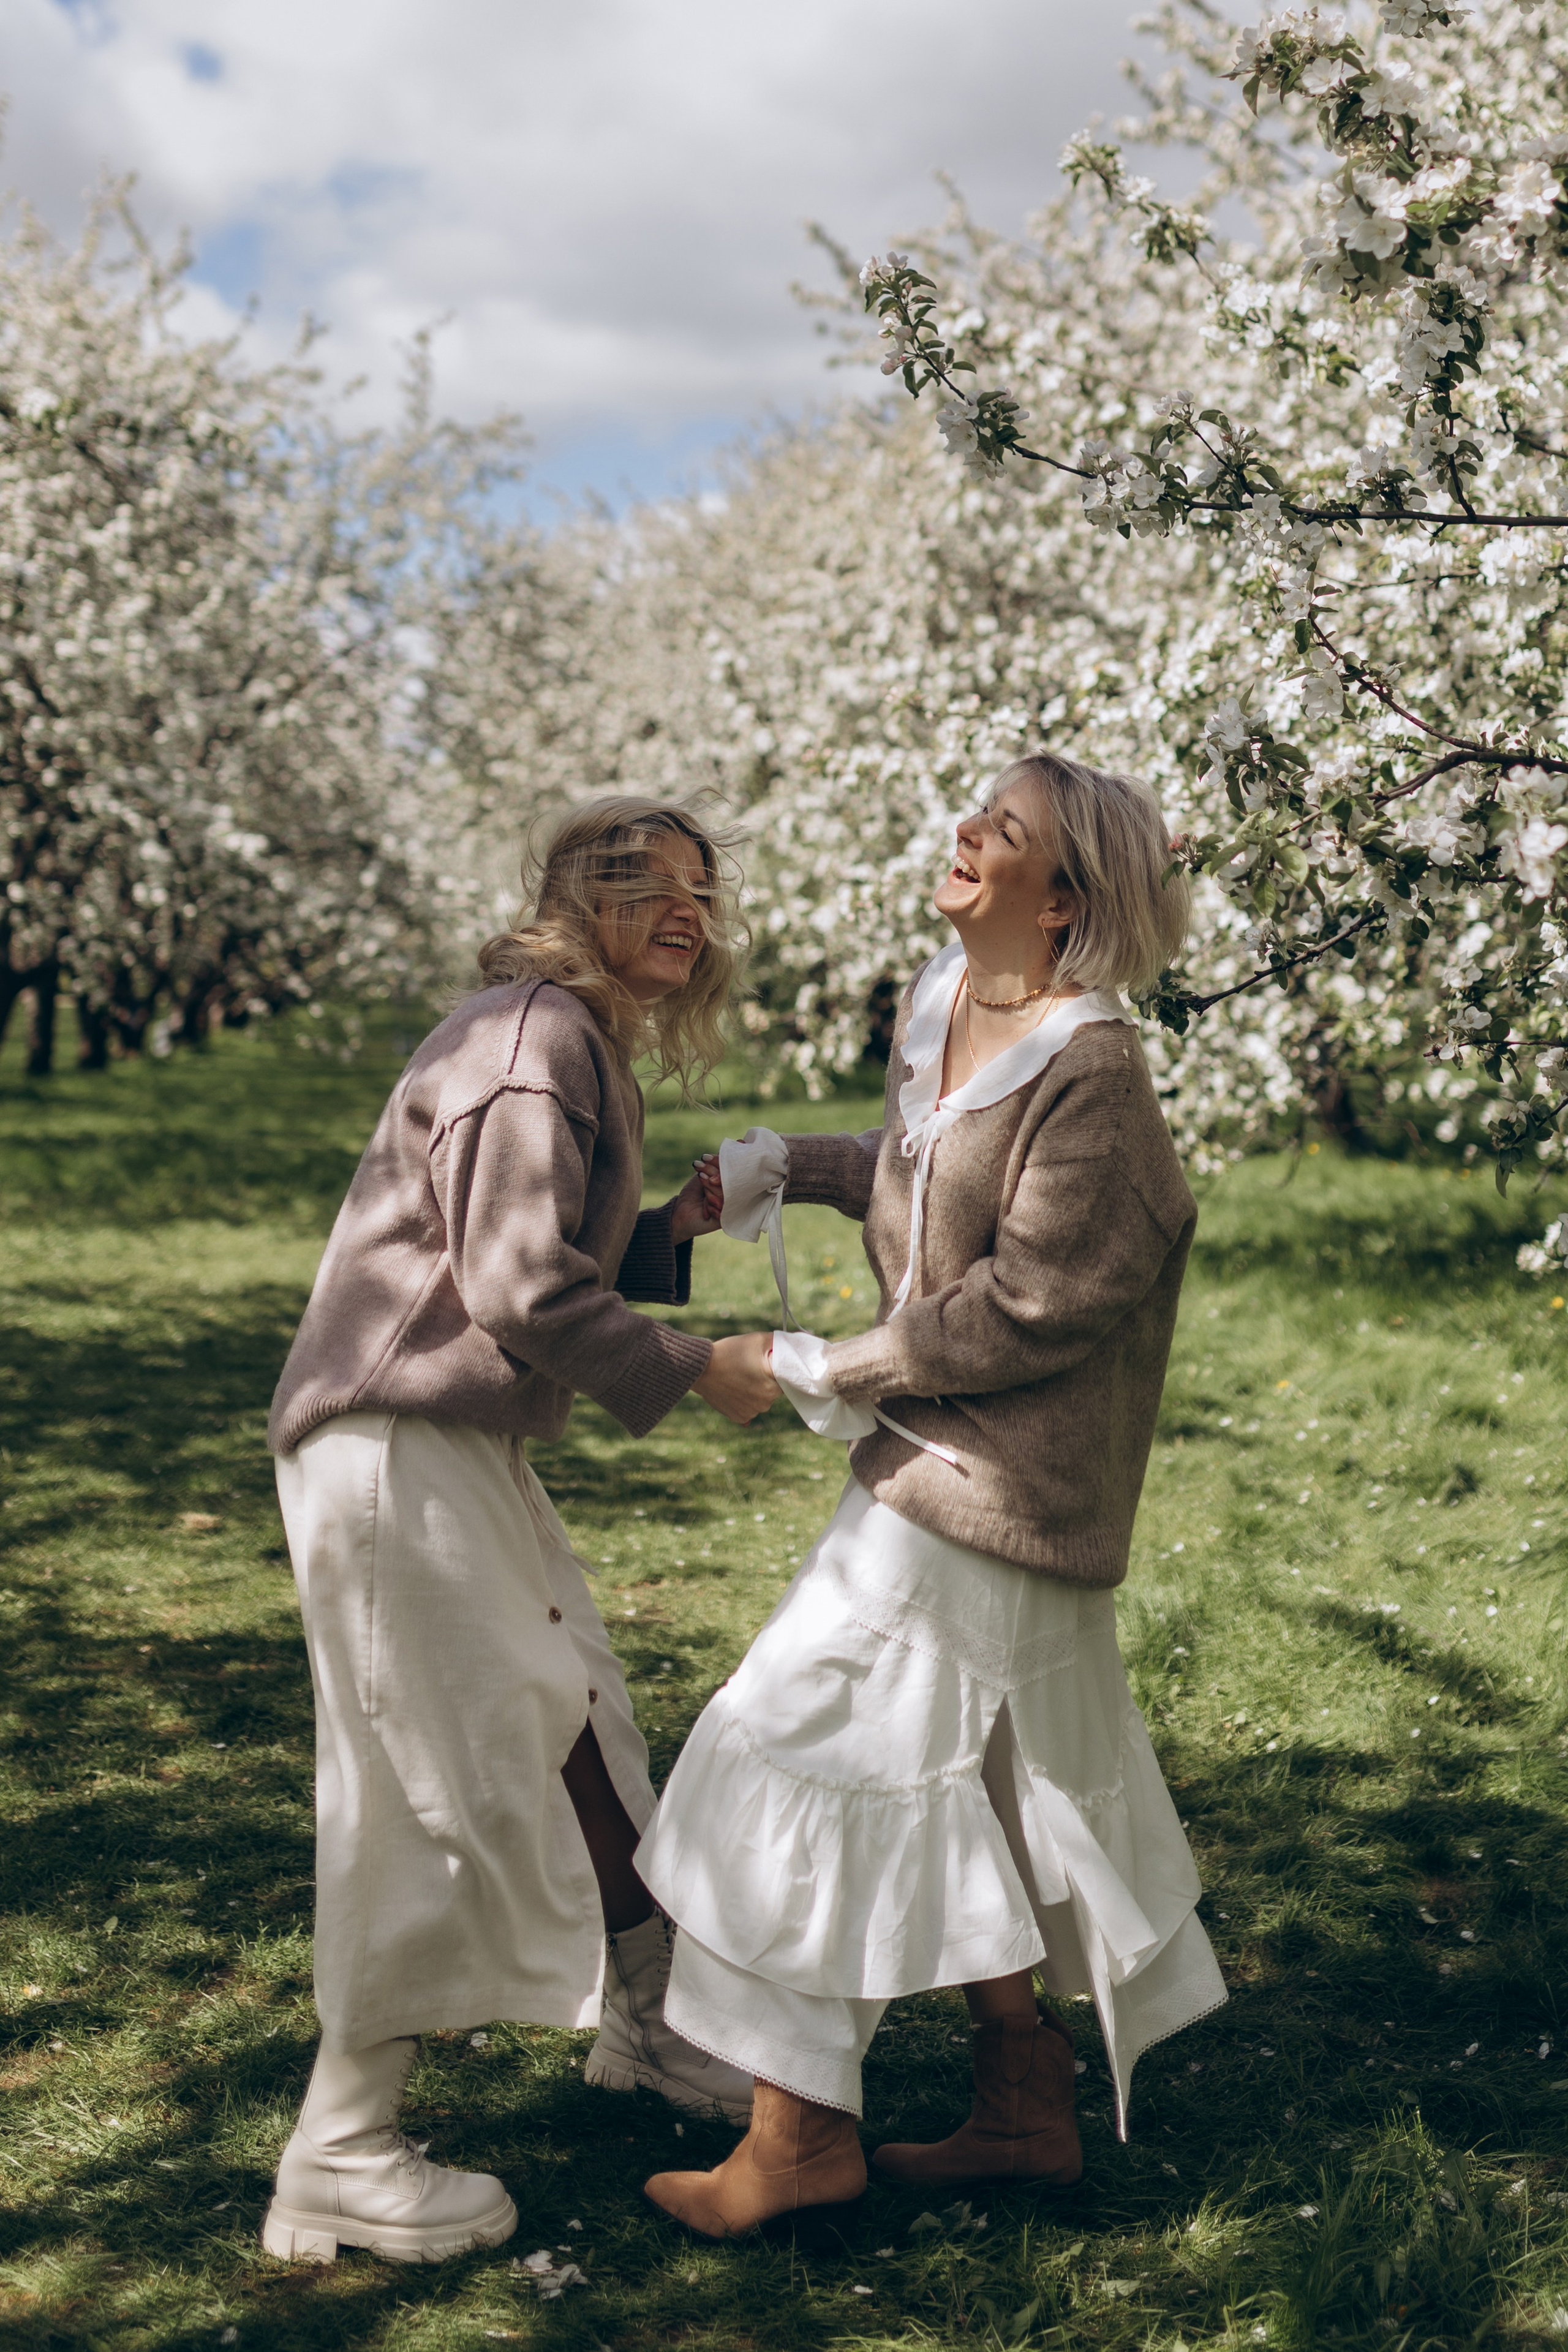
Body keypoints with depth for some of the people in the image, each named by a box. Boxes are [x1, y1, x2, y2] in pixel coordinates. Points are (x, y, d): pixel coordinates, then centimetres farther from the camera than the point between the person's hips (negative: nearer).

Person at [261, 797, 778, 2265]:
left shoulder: (590, 1046, 17)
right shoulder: (535, 1038, -16)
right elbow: (521, 1291, -22)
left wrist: (676, 1229, 4)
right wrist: (693, 1370, -13)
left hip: (469, 1451, 10)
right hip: (395, 1453, -10)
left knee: (579, 1738, 19)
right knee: (455, 1787, -6)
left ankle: (641, 2026, 38)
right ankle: (338, 2158, 5)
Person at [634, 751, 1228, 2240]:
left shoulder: (1090, 1072, -21)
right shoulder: (935, 1007, 5)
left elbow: (1027, 1307, -22)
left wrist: (828, 1370, -15)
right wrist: (786, 1161, 11)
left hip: (991, 1479, -9)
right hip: (948, 1463, 9)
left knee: (803, 1747, -5)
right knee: (972, 1789, 16)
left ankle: (802, 2130, 7)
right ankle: (1025, 2105, 30)